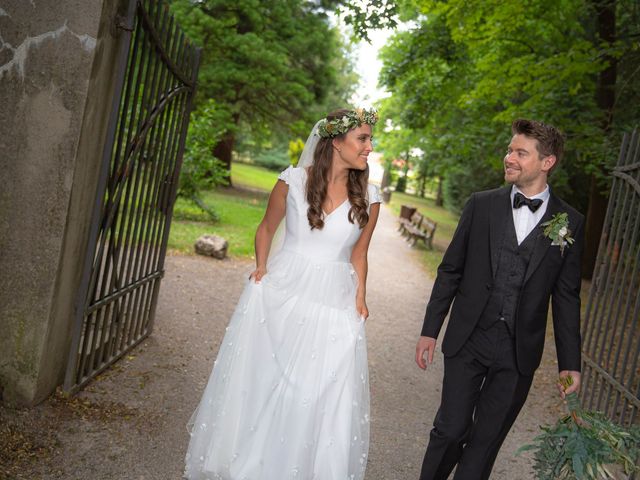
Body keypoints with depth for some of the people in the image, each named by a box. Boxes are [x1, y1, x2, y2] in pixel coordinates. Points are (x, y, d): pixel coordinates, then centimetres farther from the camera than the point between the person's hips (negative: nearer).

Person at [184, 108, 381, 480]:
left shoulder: (368, 198, -1)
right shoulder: (294, 180, -5)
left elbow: (358, 254, 10)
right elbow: (267, 229, 10)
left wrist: (360, 297, 0)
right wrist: (261, 268, -1)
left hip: (333, 309, 0)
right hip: (279, 296, 0)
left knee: (319, 400, 4)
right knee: (259, 385, 13)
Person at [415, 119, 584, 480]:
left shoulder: (570, 222, 0)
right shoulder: (482, 205, 0)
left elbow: (566, 296, 4)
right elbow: (450, 270, 3)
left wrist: (570, 363, 3)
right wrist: (430, 330, 2)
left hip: (520, 353, 0)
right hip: (467, 341, 0)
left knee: (486, 441, 12)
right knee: (450, 430, 4)